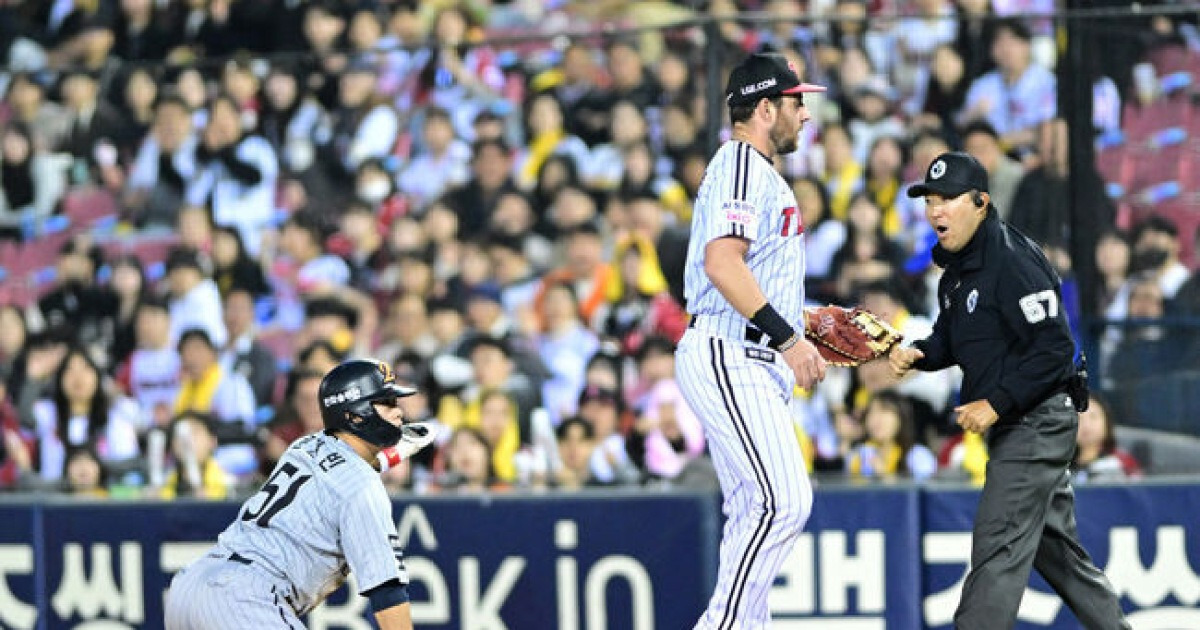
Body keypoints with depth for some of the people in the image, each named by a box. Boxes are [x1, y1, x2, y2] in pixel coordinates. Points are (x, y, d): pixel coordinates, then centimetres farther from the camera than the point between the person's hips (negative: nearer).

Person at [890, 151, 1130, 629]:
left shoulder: (1013, 260, -19)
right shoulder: (956, 270, 11)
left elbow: (1054, 347, -23)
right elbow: (950, 341, 21)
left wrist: (998, 402, -24)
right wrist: (917, 354, -1)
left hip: (1038, 422, -10)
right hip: (1010, 425, 10)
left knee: (998, 545, -14)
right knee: (1054, 546, 17)